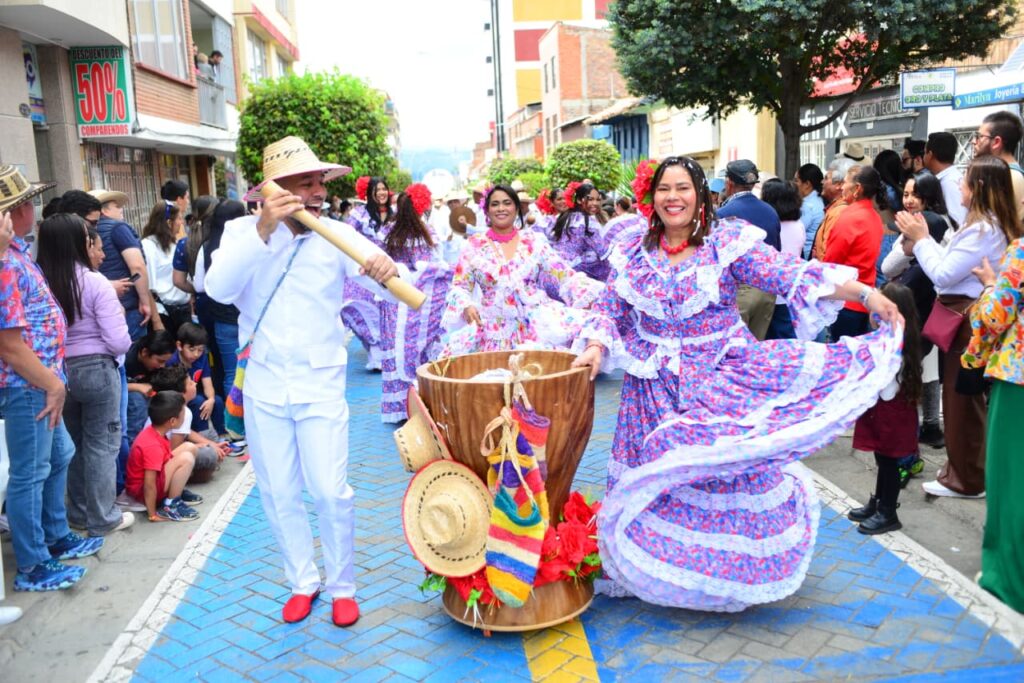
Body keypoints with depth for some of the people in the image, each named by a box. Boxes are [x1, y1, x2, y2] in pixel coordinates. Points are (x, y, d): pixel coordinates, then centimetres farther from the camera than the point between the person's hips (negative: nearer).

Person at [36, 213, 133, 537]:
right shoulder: (95, 282, -15)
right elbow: (118, 342, -16)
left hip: (57, 372, 5)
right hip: (97, 370, -4)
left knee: (73, 443, 19)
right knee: (101, 444, 7)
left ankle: (79, 512, 30)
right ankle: (102, 518, 15)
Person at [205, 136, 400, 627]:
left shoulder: (336, 234, -6)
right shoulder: (243, 231, -3)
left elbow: (396, 286, -16)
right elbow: (219, 290, -21)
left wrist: (387, 269, -40)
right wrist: (263, 230, -32)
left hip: (321, 387, -1)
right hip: (264, 388, 2)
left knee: (331, 493, -1)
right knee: (278, 495, 12)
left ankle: (342, 586, 21)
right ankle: (302, 581, 32)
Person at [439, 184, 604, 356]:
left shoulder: (533, 241, 8)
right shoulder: (474, 245, 8)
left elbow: (565, 275, 4)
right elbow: (460, 286, 8)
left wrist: (597, 295, -10)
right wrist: (466, 306, -14)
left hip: (538, 320, 0)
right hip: (495, 327, 0)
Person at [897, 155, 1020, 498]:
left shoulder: (982, 229, -20)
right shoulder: (996, 225, 12)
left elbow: (943, 275, -19)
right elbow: (953, 265, 11)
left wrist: (920, 239, -10)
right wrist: (924, 237, 8)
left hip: (966, 320, -10)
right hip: (970, 316, 10)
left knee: (961, 400, 0)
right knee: (965, 398, 17)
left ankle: (965, 479, 11)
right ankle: (966, 470, 29)